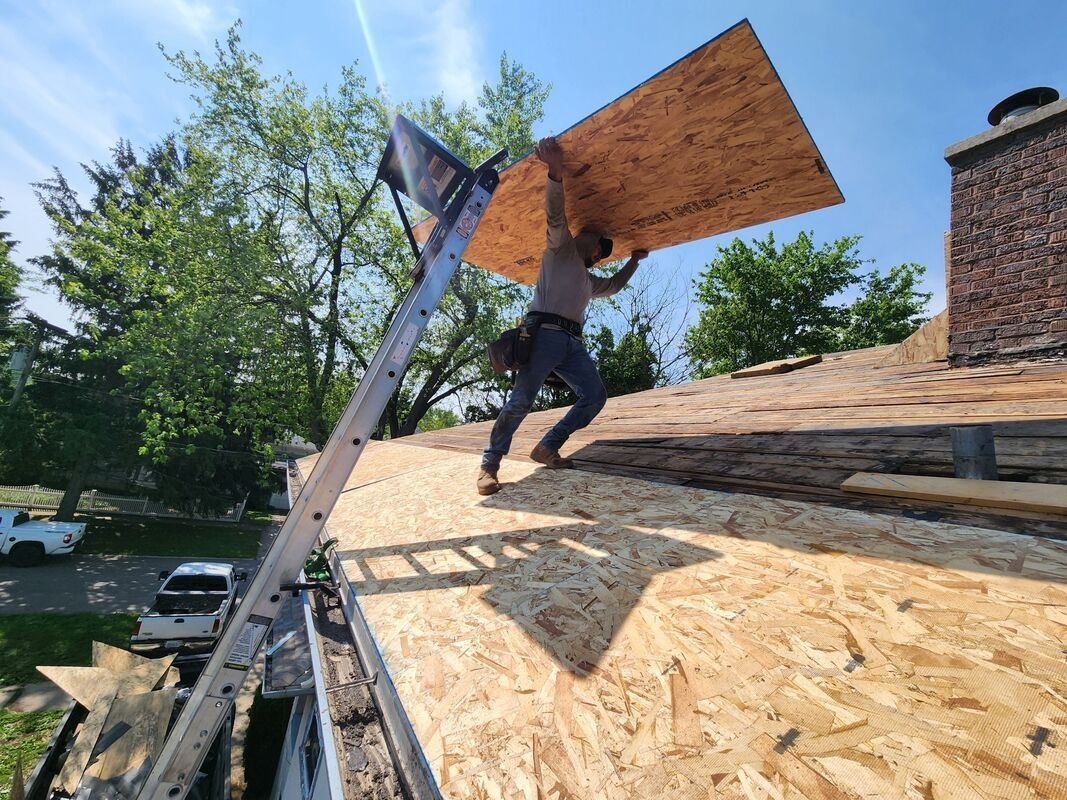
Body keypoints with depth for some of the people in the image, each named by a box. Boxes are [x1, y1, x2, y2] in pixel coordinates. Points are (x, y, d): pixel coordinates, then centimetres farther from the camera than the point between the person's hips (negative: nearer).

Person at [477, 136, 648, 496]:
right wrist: (556, 171, -18)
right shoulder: (562, 247, 17)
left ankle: (547, 448, 2)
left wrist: (634, 261, 53)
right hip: (545, 333, -8)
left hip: (573, 343, 8)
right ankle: (489, 464, -8)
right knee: (521, 401, -17)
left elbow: (614, 284, 54)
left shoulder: (589, 280, 35)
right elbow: (556, 214, -2)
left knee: (595, 396, -3)